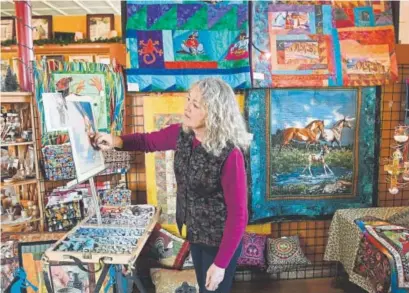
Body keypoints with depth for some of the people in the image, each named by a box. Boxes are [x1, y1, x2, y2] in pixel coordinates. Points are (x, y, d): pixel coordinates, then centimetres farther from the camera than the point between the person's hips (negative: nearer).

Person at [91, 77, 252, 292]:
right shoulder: (182, 134, -10)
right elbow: (149, 141, 8)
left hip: (220, 241, -6)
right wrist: (117, 141, -11)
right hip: (195, 233, 6)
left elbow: (238, 214, -24)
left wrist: (221, 263, -19)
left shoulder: (230, 154, -30)